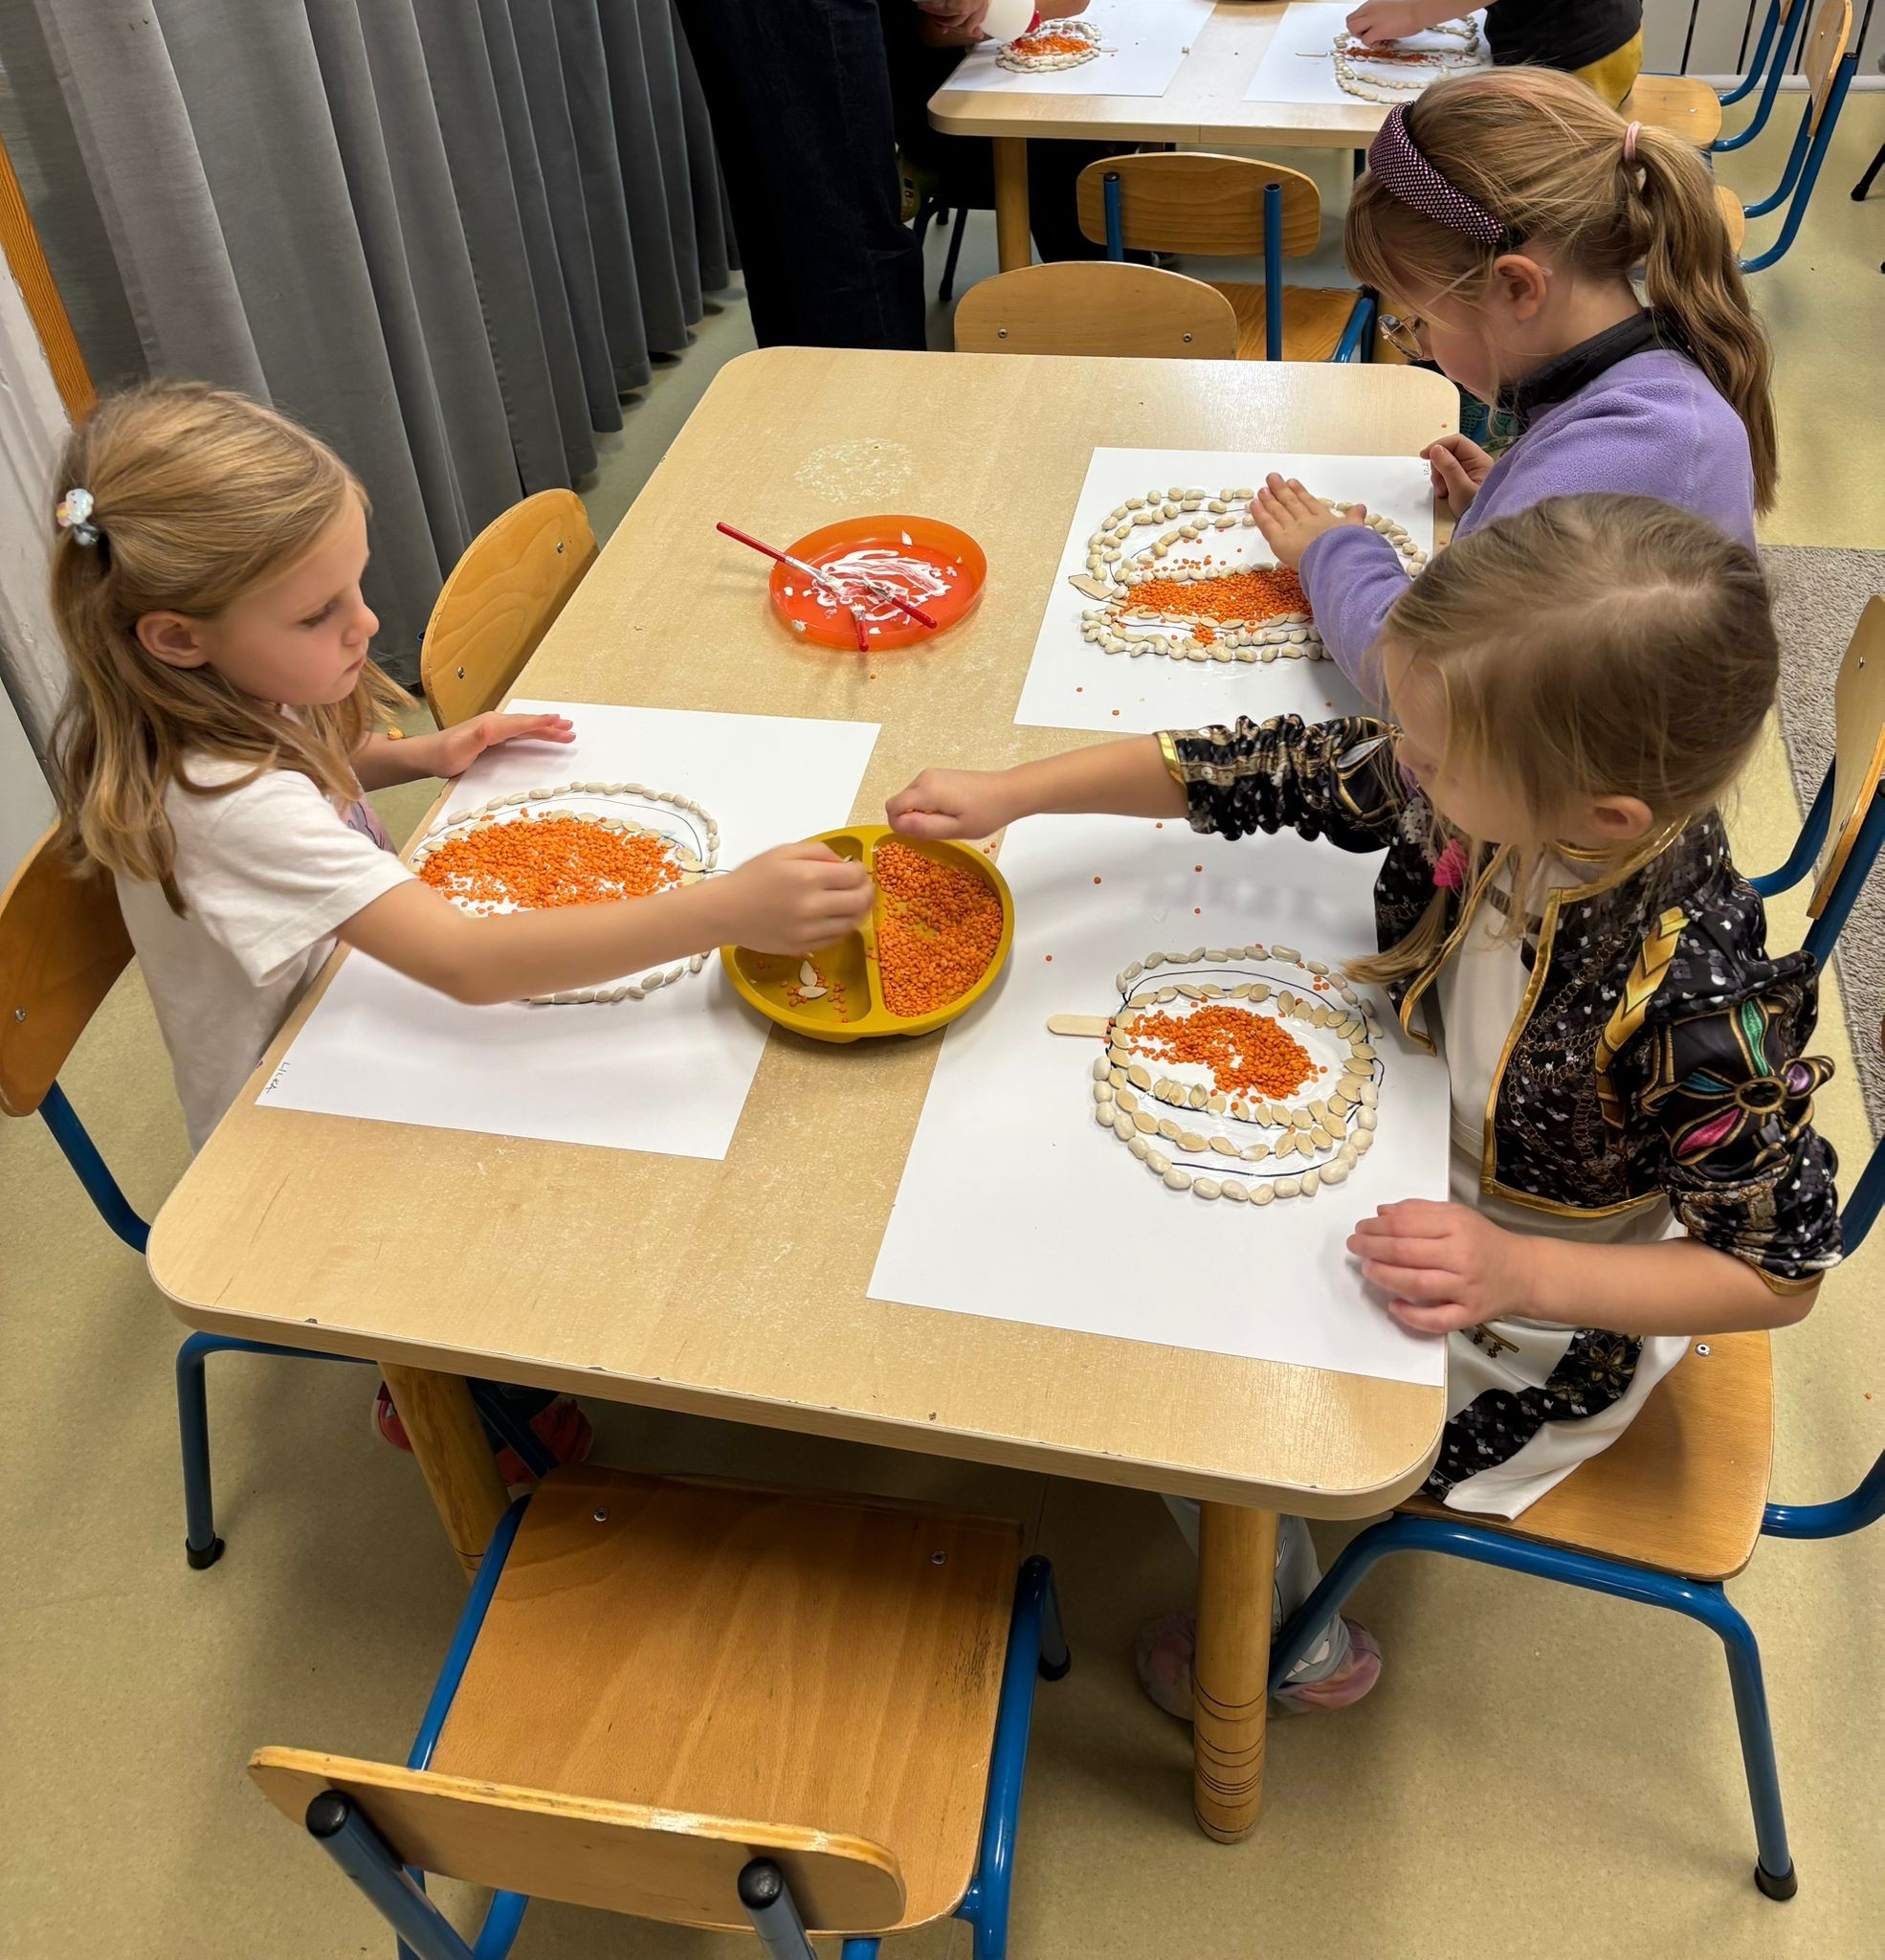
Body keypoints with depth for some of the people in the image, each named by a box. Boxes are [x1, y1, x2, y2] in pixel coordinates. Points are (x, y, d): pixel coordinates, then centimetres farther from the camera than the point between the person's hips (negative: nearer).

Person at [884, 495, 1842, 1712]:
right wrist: (1010, 794, -12)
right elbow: (1283, 770, -12)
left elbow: (1777, 1272, -25)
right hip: (1437, 1172, 6)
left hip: (1536, 1326, -6)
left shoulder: (1699, 1011, -39)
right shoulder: (1473, 790, -24)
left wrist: (1521, 1275, -37)